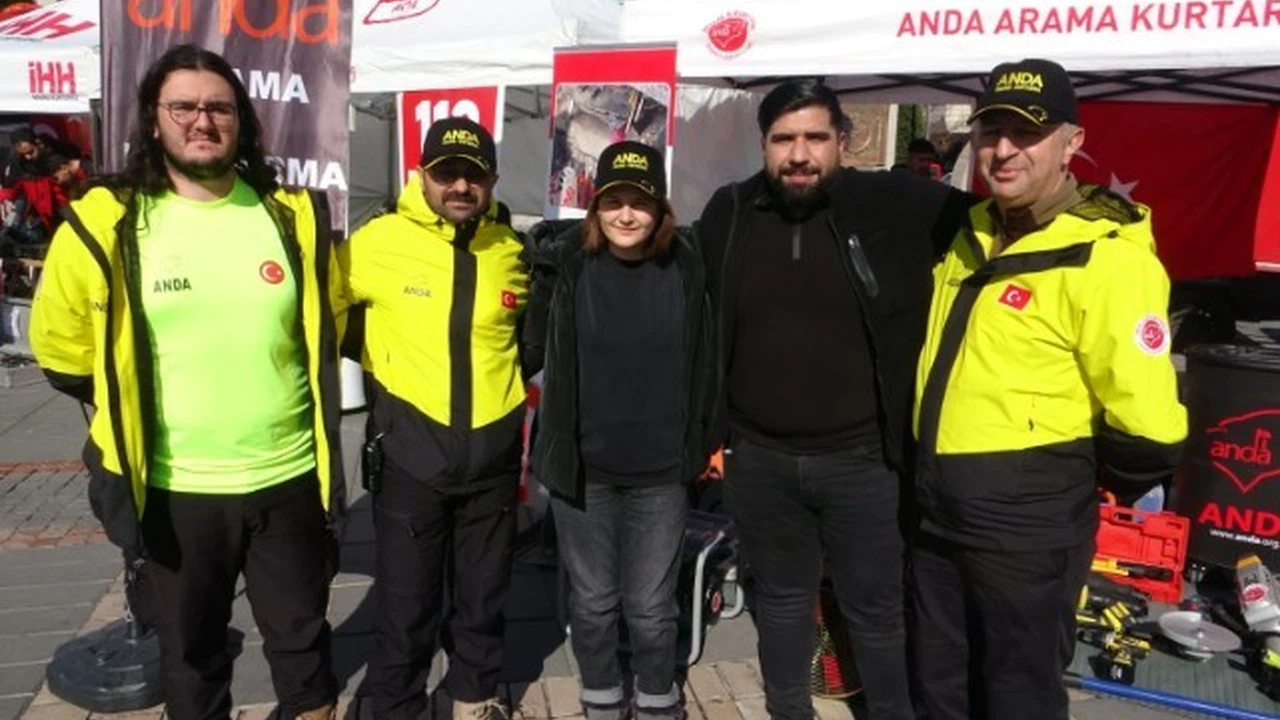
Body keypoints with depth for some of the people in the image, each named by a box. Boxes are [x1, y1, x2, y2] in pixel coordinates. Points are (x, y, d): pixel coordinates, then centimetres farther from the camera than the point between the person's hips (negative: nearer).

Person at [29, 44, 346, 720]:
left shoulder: (294, 216, -3)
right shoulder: (104, 225, -8)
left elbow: (327, 327, 12)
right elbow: (62, 348, 4)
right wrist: (131, 415, 8)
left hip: (289, 476, 1)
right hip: (173, 487, -1)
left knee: (301, 635, 18)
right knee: (189, 648, 19)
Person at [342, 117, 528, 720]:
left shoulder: (513, 250, 2)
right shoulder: (379, 241, -10)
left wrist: (505, 376, 10)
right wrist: (374, 359, 2)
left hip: (493, 454, 3)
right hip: (410, 451, -3)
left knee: (484, 594, 19)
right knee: (405, 602, 7)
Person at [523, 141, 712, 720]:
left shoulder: (685, 267, -3)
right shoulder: (565, 264, -7)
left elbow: (700, 362, 5)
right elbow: (533, 350, 2)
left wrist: (702, 442, 8)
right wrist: (550, 434, 3)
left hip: (661, 467, 0)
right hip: (582, 464, 0)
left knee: (651, 605, 11)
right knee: (592, 600, 15)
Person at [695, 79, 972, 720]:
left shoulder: (896, 205, -9)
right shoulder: (728, 215, 0)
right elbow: (701, 326, 7)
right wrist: (712, 428, 8)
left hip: (862, 458, -2)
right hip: (758, 459, 3)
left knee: (877, 609, 13)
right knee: (782, 600, 20)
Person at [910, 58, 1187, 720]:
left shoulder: (1107, 256, -19)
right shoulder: (970, 234, 6)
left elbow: (1146, 426, -22)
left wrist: (1070, 472, -6)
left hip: (1026, 525, -7)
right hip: (937, 510, 7)